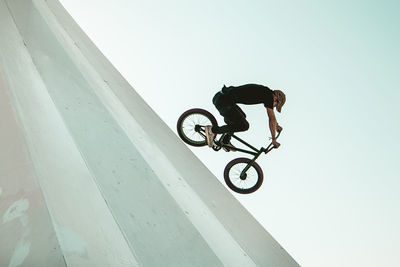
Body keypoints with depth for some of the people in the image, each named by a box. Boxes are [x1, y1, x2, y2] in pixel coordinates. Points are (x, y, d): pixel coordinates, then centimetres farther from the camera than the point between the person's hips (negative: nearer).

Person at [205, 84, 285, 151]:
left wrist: (277, 125, 47)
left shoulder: (265, 92, 22)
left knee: (242, 117, 24)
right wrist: (274, 140, 6)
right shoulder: (269, 95, -4)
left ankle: (225, 142, 23)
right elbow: (272, 119, -3)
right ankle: (213, 130, -4)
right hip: (224, 101, -10)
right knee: (244, 126, -8)